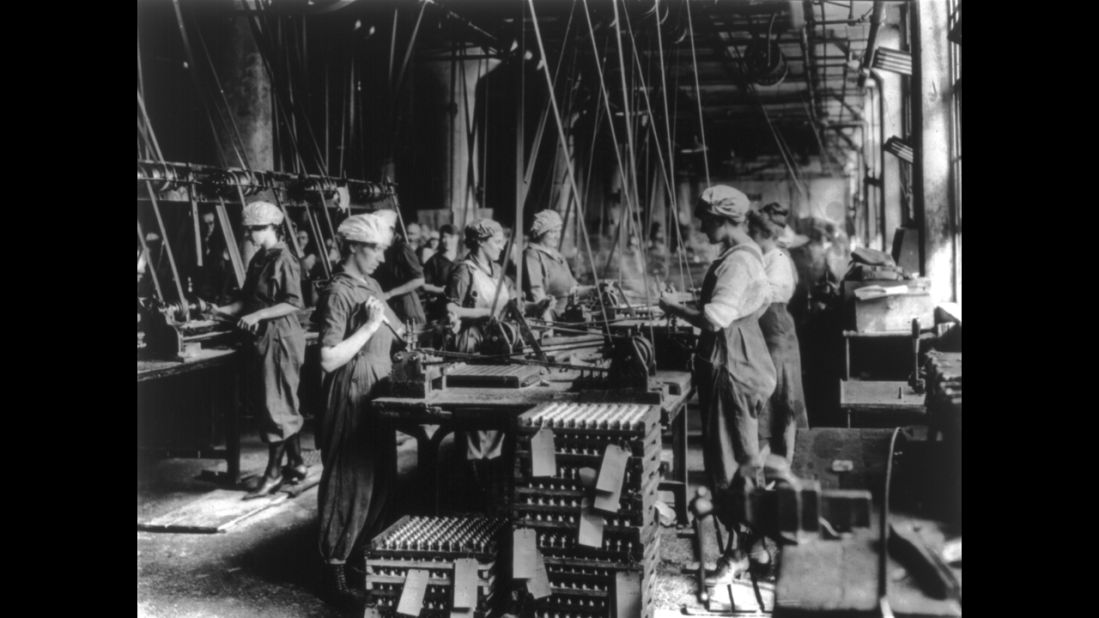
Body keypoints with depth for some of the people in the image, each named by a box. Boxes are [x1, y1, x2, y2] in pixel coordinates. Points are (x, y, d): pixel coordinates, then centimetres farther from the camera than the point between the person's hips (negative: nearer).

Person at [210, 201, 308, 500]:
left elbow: (294, 303, -18)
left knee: (275, 405, -3)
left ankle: (273, 474, 4)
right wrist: (223, 310, 4)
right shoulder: (258, 259, 12)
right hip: (261, 338, 9)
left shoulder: (283, 260, -13)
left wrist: (258, 315, -23)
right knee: (284, 405, 14)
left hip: (280, 338, -9)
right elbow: (248, 300, 17)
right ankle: (296, 464, 24)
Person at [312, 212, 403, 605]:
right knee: (349, 482, -1)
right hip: (350, 398, -9)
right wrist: (369, 327, -22)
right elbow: (329, 360, -22)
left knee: (379, 479, 16)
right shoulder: (338, 293, -16)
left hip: (378, 393, 9)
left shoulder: (371, 286, 11)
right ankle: (334, 568, 11)